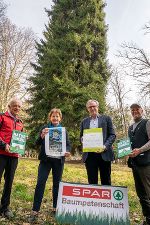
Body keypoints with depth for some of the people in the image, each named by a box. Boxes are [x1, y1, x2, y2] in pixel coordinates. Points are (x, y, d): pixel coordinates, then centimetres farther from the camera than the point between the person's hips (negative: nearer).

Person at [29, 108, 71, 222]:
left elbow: (68, 144, 6)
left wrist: (67, 151, -16)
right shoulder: (45, 128, 5)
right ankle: (35, 211, 3)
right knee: (40, 183, -6)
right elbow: (38, 143, -1)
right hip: (46, 159, -1)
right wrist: (42, 135, -22)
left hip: (58, 160, 1)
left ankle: (55, 207, 25)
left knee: (57, 183, 9)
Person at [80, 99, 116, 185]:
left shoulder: (106, 118, 7)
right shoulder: (84, 121, 15)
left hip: (104, 153, -2)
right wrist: (83, 139, -6)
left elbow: (112, 135, 2)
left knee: (106, 181, 7)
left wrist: (105, 146, -14)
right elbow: (81, 136, 18)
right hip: (89, 154, 2)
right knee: (92, 181, 8)